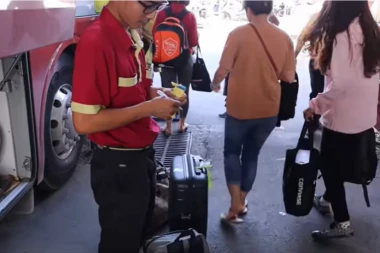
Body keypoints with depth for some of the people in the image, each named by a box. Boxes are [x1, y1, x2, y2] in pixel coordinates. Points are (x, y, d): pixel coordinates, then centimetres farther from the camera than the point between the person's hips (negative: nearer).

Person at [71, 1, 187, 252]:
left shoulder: (131, 35, 3)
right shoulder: (95, 42, -25)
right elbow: (84, 121, -26)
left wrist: (155, 93, -4)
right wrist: (149, 108, -24)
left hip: (142, 154, 9)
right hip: (118, 163, -8)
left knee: (141, 230, 27)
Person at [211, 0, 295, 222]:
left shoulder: (239, 34, -11)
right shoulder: (284, 37, -1)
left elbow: (224, 69, -13)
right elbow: (289, 77, 0)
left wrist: (215, 83, 8)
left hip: (240, 106, -3)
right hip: (269, 109, 3)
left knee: (232, 152, 17)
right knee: (251, 154, 19)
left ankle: (236, 204, 5)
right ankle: (241, 203, 30)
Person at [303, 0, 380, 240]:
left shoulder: (343, 37, -21)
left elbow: (340, 84, -24)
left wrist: (315, 106, -14)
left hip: (343, 117, -8)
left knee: (331, 166, 8)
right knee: (340, 164, 25)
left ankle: (342, 222, 16)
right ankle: (329, 198, 45)